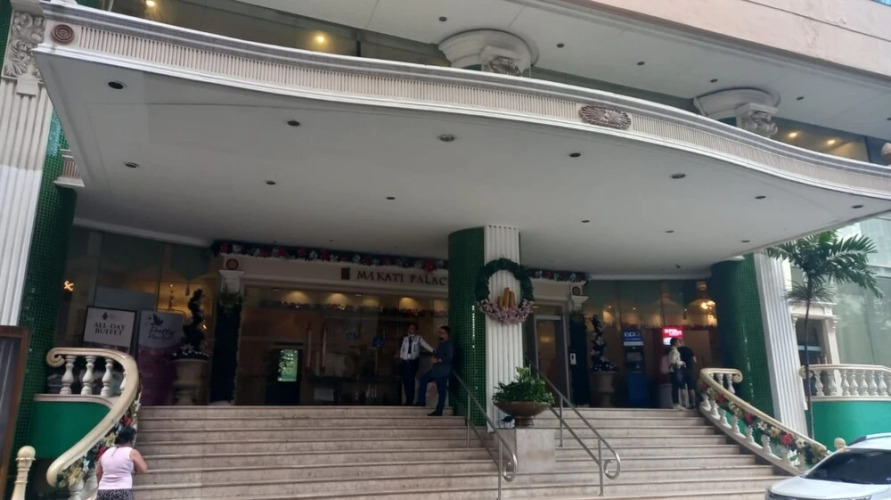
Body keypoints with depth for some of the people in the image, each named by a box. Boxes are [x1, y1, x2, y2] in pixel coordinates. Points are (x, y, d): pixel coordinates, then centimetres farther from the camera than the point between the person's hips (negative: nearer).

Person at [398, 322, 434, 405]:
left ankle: (410, 401, 2)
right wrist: (400, 357, 7)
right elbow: (402, 349, 18)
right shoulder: (405, 338, 13)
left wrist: (434, 352, -23)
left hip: (413, 362, -3)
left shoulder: (419, 338, 3)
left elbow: (426, 345, -10)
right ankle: (408, 400, 13)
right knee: (405, 381, 3)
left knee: (411, 381, -6)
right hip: (404, 362, 3)